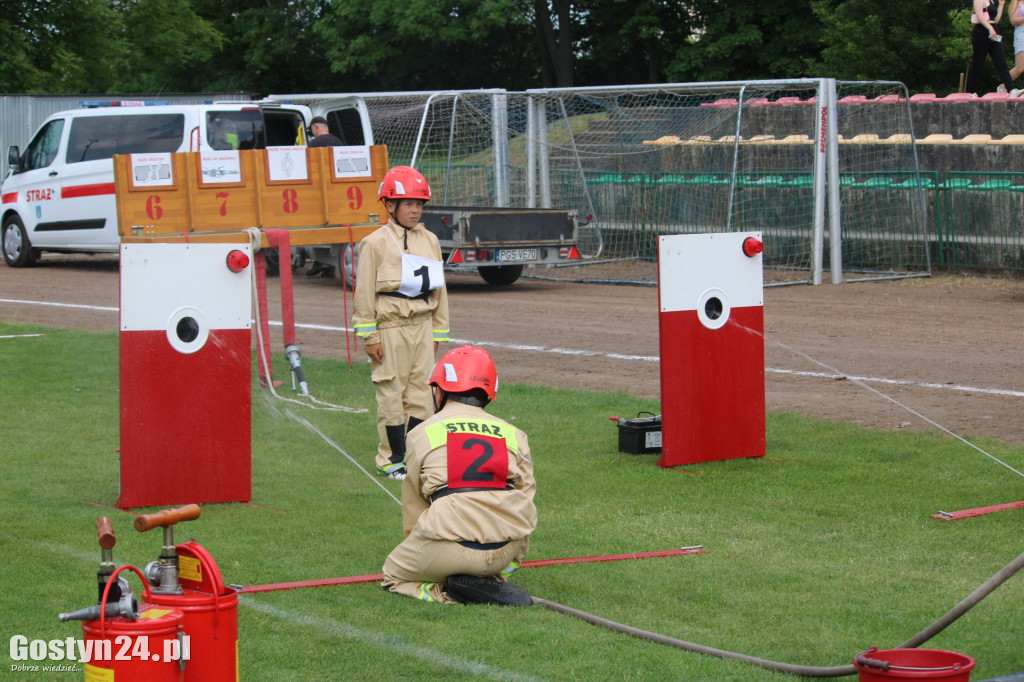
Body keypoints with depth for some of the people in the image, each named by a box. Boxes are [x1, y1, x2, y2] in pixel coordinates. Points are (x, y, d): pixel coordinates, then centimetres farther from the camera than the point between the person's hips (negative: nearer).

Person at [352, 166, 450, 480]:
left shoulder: (430, 241, 11)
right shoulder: (376, 242, -5)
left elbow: (438, 289, 17)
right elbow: (364, 291, -5)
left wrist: (438, 332, 15)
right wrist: (369, 336, -8)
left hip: (422, 326, 5)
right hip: (391, 327, -5)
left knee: (420, 392, 6)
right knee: (391, 394, -1)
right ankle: (392, 459, 7)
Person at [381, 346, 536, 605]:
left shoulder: (422, 433, 9)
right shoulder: (514, 435, 14)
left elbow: (414, 501, 14)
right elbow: (525, 491, 17)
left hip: (449, 548, -2)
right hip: (505, 549, 3)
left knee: (393, 575, 24)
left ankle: (446, 593, -5)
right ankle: (492, 580, 7)